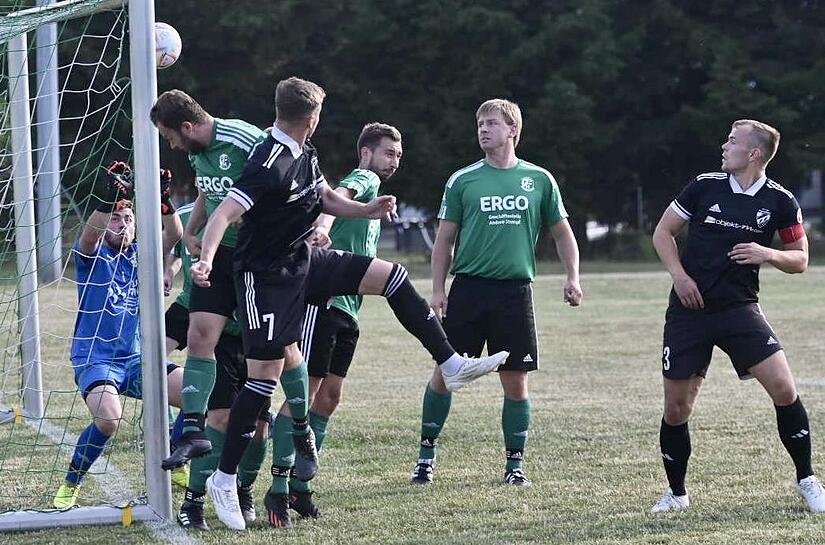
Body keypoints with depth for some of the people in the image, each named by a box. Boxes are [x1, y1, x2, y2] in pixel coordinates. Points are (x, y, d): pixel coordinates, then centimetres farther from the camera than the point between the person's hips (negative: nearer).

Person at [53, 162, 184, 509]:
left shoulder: (139, 255, 11)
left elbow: (173, 235, -6)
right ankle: (70, 485, -8)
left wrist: (164, 201, -25)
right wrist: (110, 197, -40)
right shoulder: (92, 255, -1)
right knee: (108, 419, -32)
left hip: (137, 360, 5)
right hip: (94, 359, -5)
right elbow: (89, 235, -25)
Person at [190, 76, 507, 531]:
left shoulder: (305, 153, 5)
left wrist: (364, 210, 4)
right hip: (266, 275, -9)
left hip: (302, 260, 9)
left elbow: (324, 197, 22)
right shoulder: (270, 163, -24)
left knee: (390, 276, 4)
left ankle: (451, 365, 11)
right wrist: (206, 259, -46)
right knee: (267, 373, -11)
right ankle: (223, 479, -3)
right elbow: (225, 212, -31)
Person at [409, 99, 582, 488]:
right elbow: (444, 240, 7)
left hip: (515, 291, 0)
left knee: (515, 380, 2)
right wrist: (438, 290, 0)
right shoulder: (462, 180, 4)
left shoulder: (539, 180, 6)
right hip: (468, 288, 0)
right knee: (445, 372, -1)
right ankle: (427, 452, 11)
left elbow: (562, 233, 14)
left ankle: (515, 462, 13)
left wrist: (572, 278, 3)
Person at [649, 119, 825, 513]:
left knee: (784, 389, -15)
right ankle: (676, 493, 21)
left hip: (739, 308, -1)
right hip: (689, 308, 1)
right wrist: (679, 274, -6)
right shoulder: (705, 186, -1)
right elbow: (663, 232, 9)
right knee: (676, 408, 1)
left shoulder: (779, 201, -1)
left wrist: (768, 254, -13)